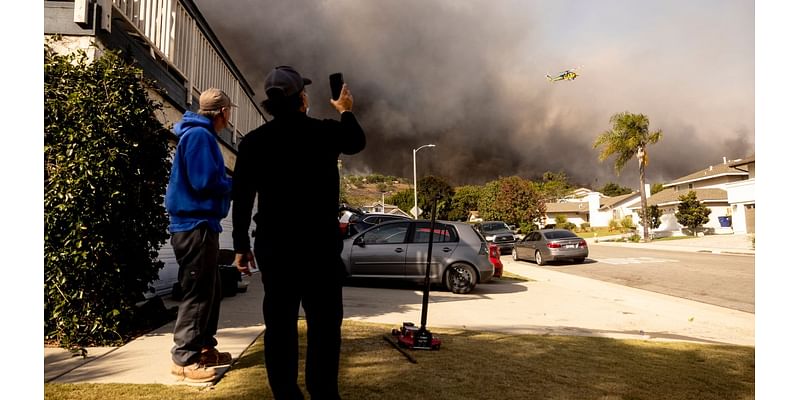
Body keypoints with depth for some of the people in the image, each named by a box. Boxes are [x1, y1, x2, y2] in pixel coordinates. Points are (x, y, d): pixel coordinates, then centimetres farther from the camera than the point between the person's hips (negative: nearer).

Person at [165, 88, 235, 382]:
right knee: (197, 293, -5)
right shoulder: (199, 135, -14)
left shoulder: (200, 134, 17)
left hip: (200, 224, 11)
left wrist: (229, 181, 7)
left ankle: (205, 348, 27)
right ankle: (184, 358, 4)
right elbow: (205, 181, -23)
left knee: (211, 291, 17)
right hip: (195, 225, -11)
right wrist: (235, 184, -8)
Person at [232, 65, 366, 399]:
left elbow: (241, 198, 2)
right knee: (324, 324, 5)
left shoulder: (252, 141, 2)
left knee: (279, 325, 9)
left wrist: (241, 245, 9)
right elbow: (357, 142, 20)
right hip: (320, 243, -2)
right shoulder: (326, 131, -2)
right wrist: (346, 112, 38)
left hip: (273, 245, 3)